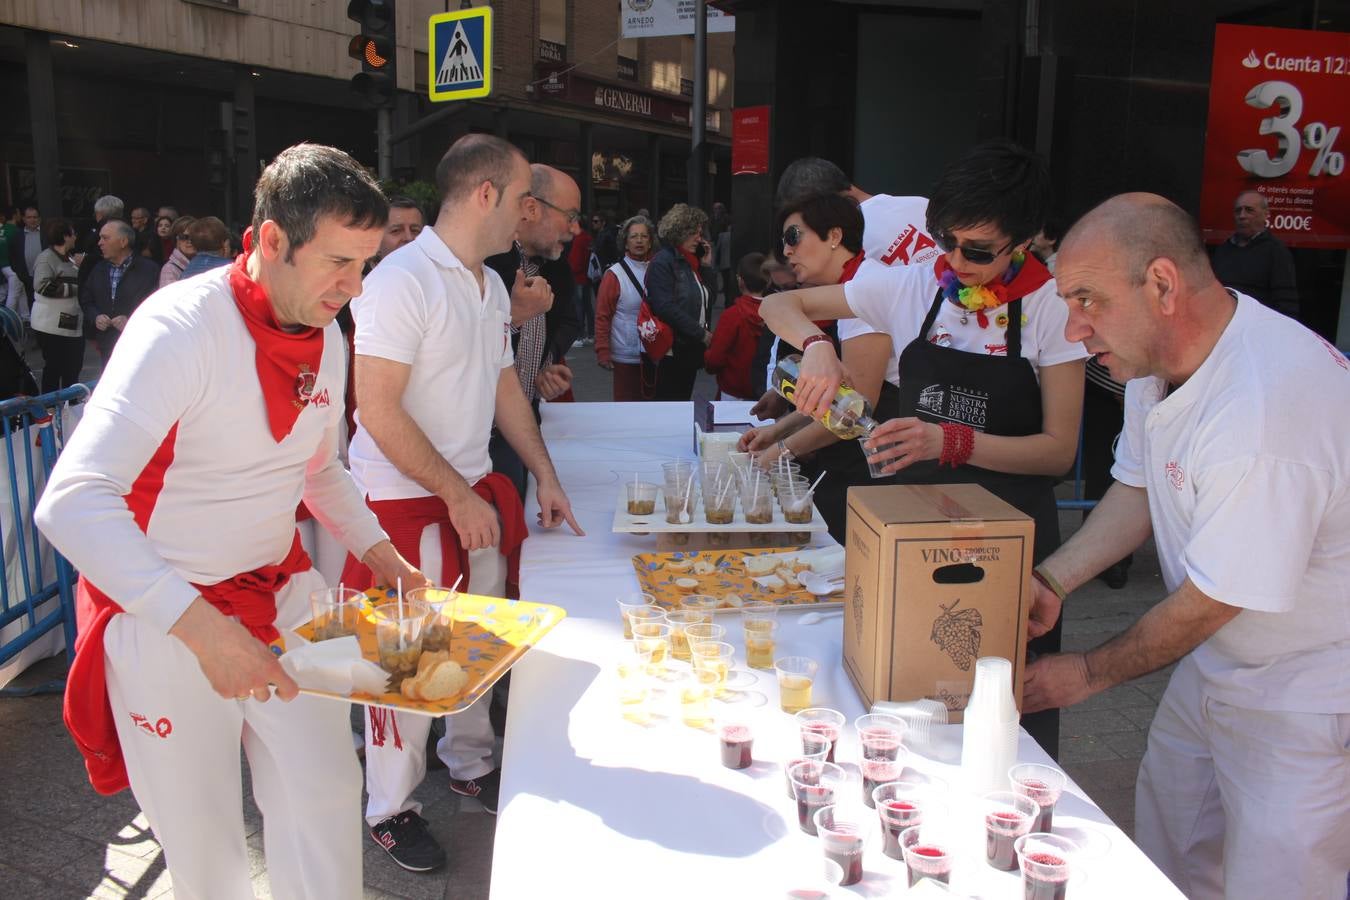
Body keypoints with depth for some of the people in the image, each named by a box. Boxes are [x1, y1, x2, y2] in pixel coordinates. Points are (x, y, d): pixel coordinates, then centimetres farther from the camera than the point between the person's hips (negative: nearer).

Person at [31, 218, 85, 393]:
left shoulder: (68, 259, 15)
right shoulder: (46, 258, -10)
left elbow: (79, 283, 28)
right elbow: (43, 285, -21)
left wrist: (80, 268, 11)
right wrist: (74, 288, -16)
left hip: (73, 325, 8)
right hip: (52, 327, -8)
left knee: (73, 369, 13)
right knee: (53, 369, 0)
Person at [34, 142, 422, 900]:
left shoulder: (326, 339, 0)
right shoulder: (181, 327, -22)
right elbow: (72, 503, -31)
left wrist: (382, 554, 4)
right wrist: (199, 626, -39)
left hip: (284, 594, 6)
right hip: (167, 620, -5)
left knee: (327, 794, 10)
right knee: (204, 837, 9)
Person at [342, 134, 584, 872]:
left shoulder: (491, 285, 9)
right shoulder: (402, 281, -18)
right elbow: (379, 412, -21)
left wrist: (545, 476, 11)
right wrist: (459, 496, -18)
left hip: (475, 491, 8)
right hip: (406, 501, -8)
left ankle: (469, 763, 38)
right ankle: (390, 808, 23)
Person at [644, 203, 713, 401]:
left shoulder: (691, 262, 14)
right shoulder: (662, 263, -11)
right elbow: (666, 308, -21)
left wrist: (705, 265, 4)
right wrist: (702, 334, -19)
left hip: (691, 350, 8)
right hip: (672, 352, -8)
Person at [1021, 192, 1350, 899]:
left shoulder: (1262, 413, -34)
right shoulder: (1156, 355, -6)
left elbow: (1208, 602, -24)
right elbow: (1139, 488, 8)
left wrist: (1090, 674, -10)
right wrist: (1049, 582, -5)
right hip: (1213, 667, 8)